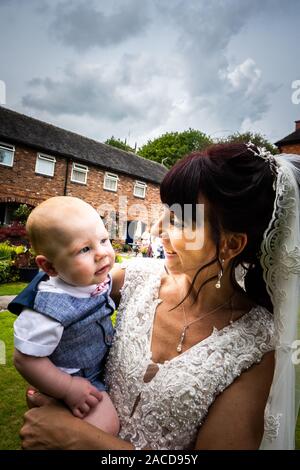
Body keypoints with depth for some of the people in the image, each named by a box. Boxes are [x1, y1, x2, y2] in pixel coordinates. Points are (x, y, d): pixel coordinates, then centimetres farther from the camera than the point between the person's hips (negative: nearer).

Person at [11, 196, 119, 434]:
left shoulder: (98, 277, -16)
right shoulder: (51, 307, -37)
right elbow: (26, 359, -25)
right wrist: (68, 390, -20)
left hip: (105, 360, 7)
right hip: (77, 378, -6)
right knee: (107, 426, -15)